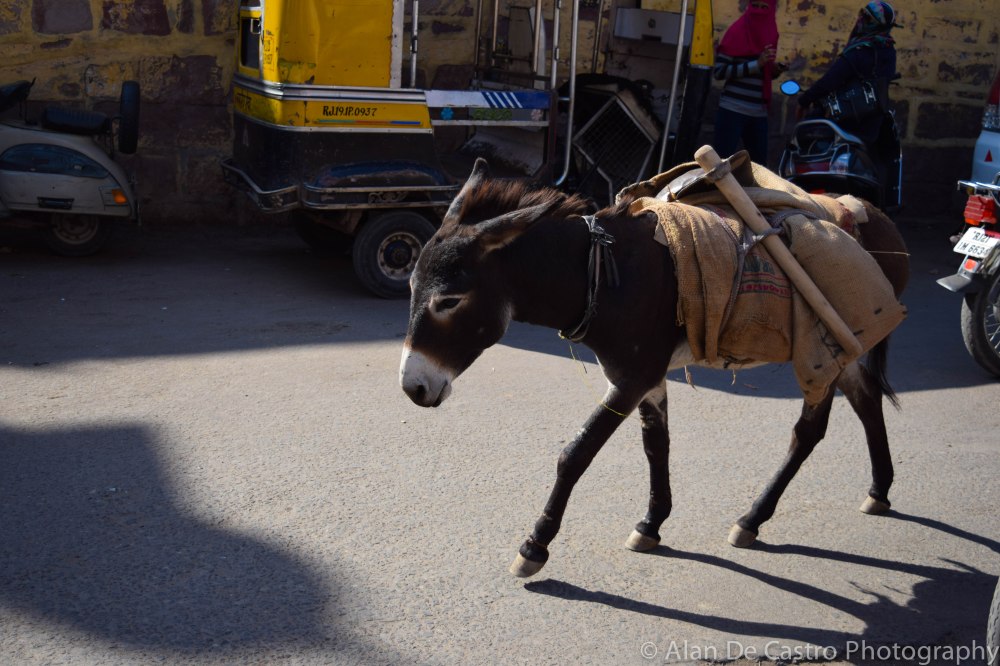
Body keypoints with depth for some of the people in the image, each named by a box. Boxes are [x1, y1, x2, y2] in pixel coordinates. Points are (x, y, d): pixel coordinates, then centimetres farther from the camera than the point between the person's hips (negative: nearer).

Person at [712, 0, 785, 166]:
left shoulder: (769, 33, 12)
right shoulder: (737, 30, -6)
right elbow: (718, 71, -13)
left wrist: (775, 70, 2)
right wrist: (757, 64, -16)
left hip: (759, 113, 7)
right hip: (733, 110, -6)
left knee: (759, 164, 9)